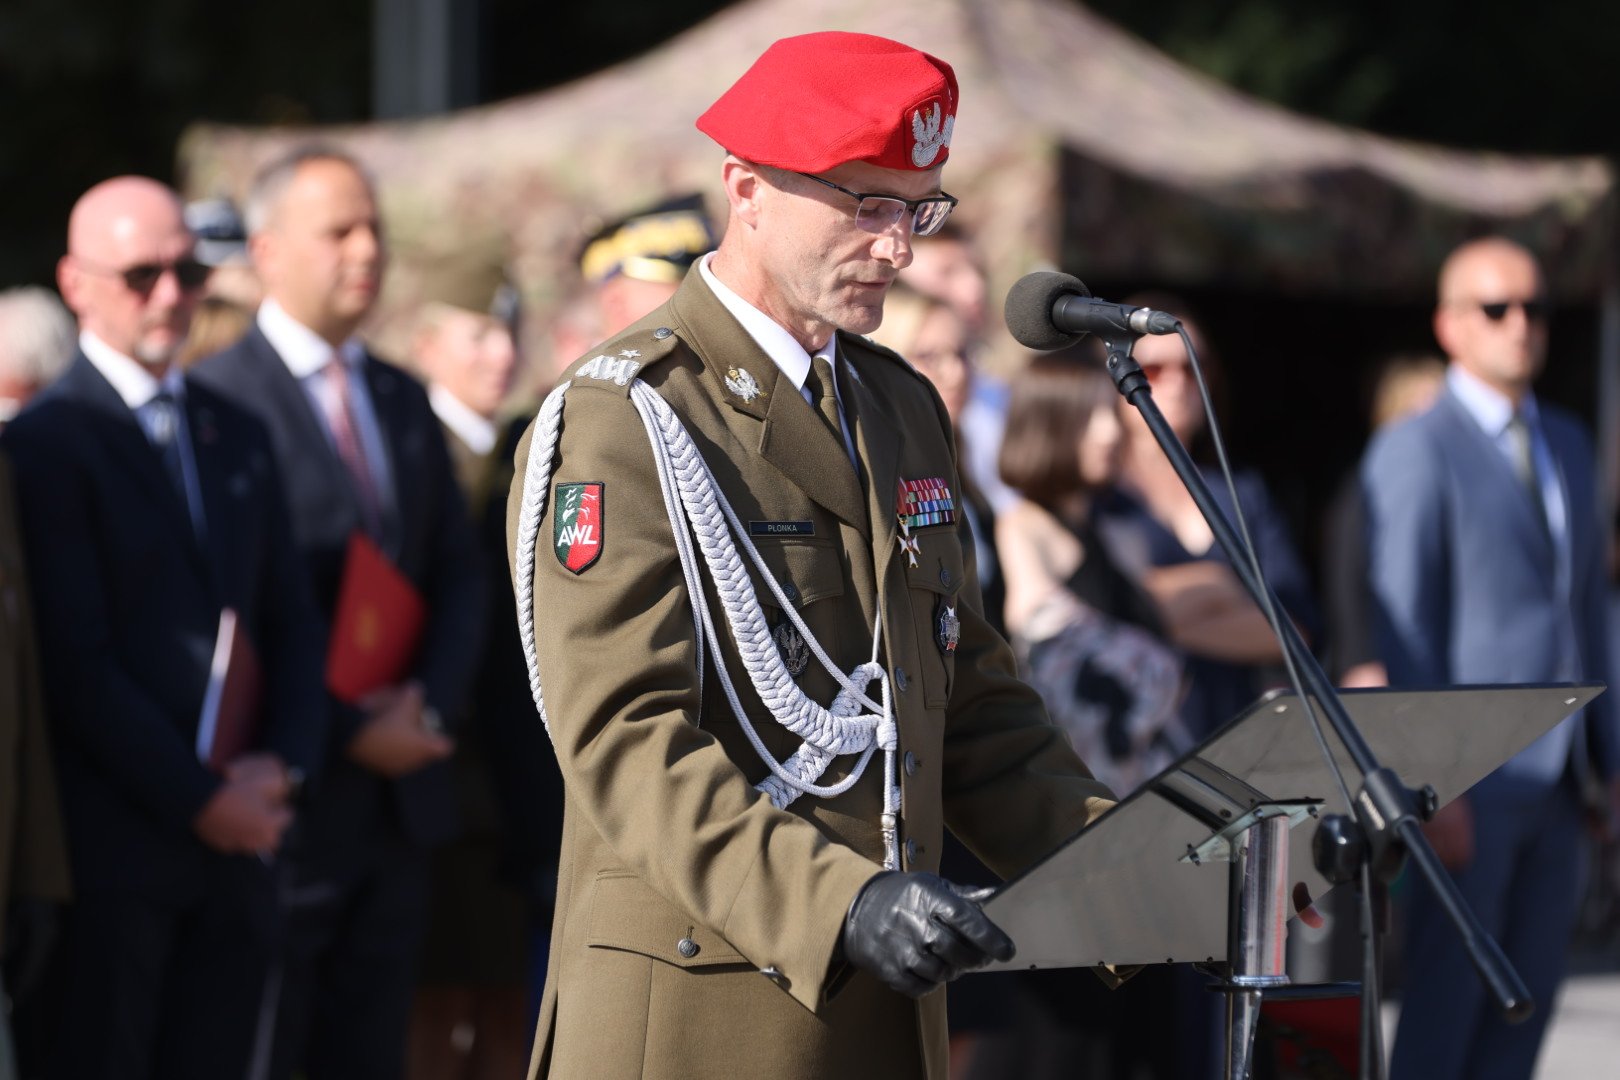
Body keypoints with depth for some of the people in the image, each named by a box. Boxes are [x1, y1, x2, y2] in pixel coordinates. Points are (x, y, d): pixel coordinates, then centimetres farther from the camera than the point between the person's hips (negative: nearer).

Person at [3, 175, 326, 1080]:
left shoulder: (237, 437, 17)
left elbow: (293, 622, 16)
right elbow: (77, 659, -11)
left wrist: (284, 764, -2)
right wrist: (201, 801, -12)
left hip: (241, 836, 6)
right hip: (115, 844, -6)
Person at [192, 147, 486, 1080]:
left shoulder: (404, 400, 14)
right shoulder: (220, 398, -10)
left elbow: (459, 574, 15)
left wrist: (431, 706, -3)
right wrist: (349, 731, -16)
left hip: (400, 793, 7)